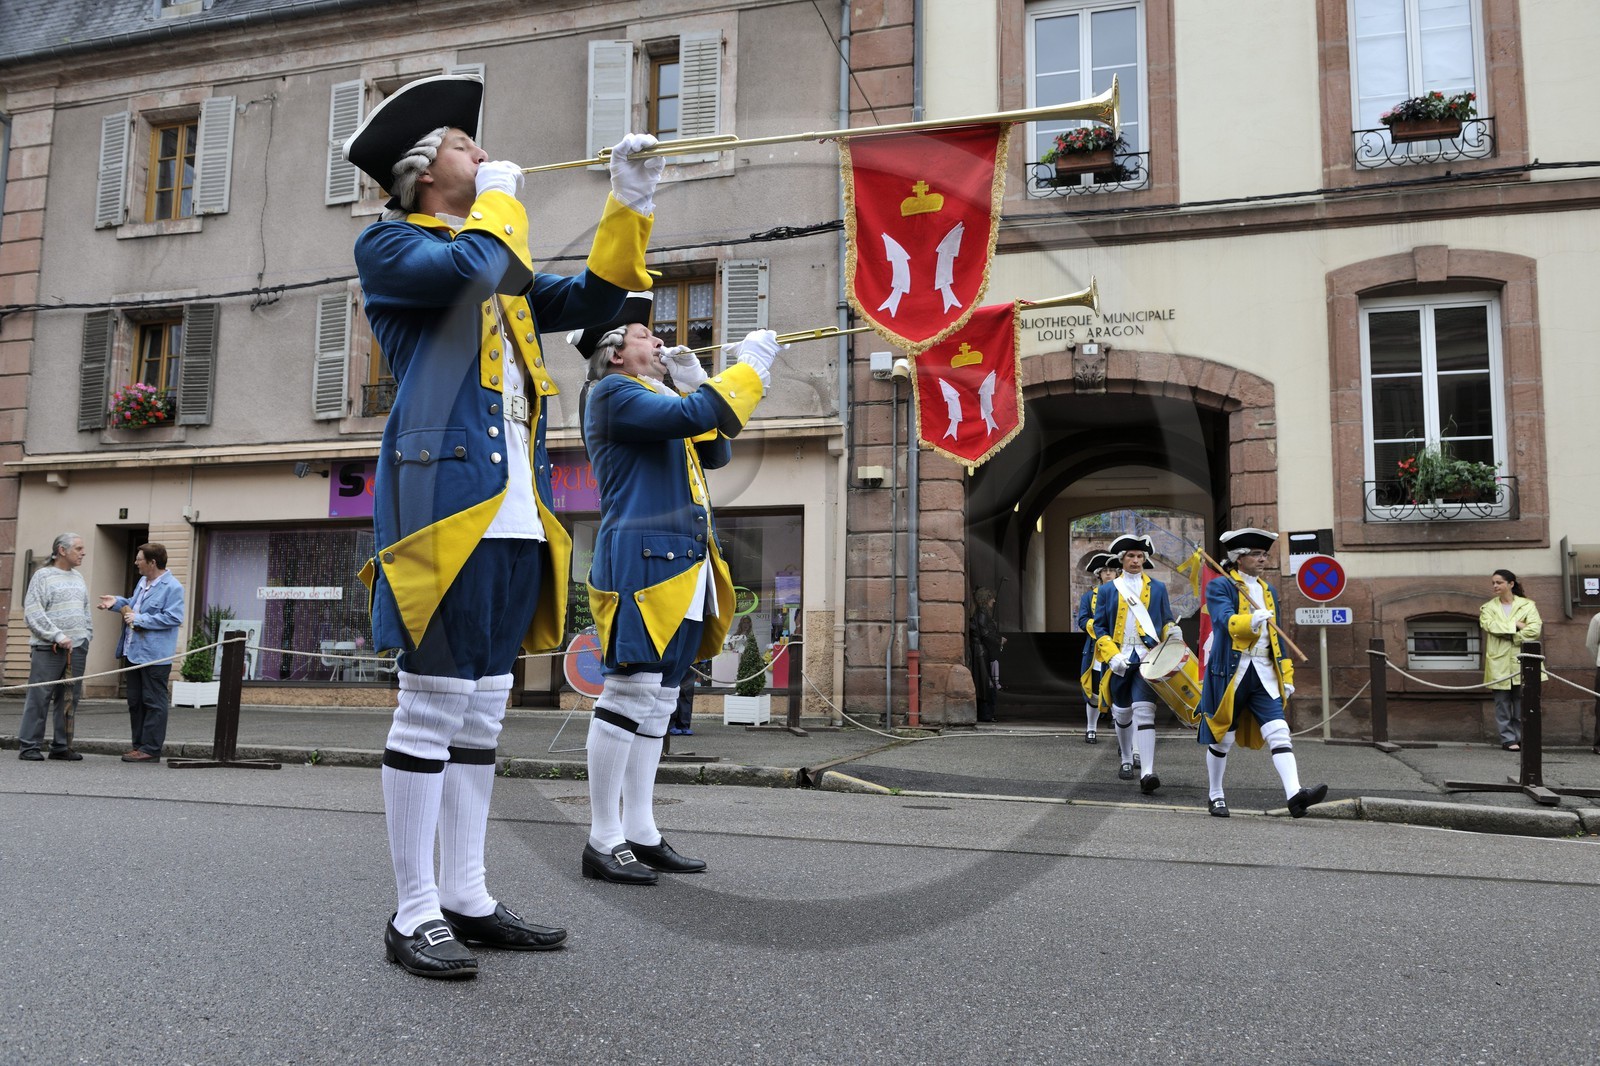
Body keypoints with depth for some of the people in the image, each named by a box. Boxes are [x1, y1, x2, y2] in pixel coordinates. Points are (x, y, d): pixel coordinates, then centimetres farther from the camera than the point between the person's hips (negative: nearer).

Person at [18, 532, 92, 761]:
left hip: (77, 648, 6)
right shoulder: (43, 576, -2)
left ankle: (61, 745, 12)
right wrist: (59, 636, -15)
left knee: (70, 698, 6)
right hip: (48, 648, -6)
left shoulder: (78, 578, 17)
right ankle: (28, 746, 3)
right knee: (39, 697, -4)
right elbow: (33, 613, -9)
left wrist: (85, 637, 9)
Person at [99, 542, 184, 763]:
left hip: (154, 655, -10)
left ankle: (151, 749, 1)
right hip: (134, 652, 10)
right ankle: (139, 745, 23)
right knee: (135, 701, 14)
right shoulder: (143, 581, 15)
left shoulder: (172, 587, -14)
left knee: (154, 702, -2)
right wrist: (117, 602, 13)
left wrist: (139, 619, -19)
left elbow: (173, 617, -22)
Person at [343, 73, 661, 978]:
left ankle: (467, 899, 17)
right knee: (432, 708, -6)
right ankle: (416, 913, 4)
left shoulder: (501, 260, 28)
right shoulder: (390, 244, 6)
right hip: (446, 501, -8)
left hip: (517, 515, 8)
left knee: (482, 714, 9)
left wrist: (631, 204, 13)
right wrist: (500, 198, 3)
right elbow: (468, 268, -15)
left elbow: (591, 299, 21)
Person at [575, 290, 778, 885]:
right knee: (630, 692, -10)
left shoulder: (658, 400, 27)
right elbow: (693, 416, -17)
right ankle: (603, 841, -4)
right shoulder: (612, 392, -2)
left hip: (683, 565, 10)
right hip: (641, 558, -10)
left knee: (657, 700, 8)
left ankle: (641, 833, 13)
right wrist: (749, 365, -6)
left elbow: (715, 453, 23)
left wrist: (693, 385, 14)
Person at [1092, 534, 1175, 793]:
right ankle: (1126, 759, 33)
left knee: (1144, 710, -15)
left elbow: (1167, 621, 15)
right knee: (1122, 712, 11)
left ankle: (1147, 773, -21)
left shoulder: (1157, 588, 11)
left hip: (1147, 658, -1)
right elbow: (1099, 628, 6)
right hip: (1119, 661, 1)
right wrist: (1112, 656, -8)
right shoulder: (1107, 590, 9)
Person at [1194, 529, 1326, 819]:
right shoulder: (1219, 586, -3)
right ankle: (1216, 797, 20)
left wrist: (1286, 676, 17)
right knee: (1222, 738, 6)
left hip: (1264, 672, 5)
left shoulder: (1269, 591, 18)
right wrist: (1251, 621, -41)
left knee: (1279, 733, -11)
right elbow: (1226, 620, -21)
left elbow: (1276, 637, 21)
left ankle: (1295, 795, -22)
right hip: (1229, 671, -5)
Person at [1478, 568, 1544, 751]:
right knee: (1503, 702, 1)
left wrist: (1511, 637, -11)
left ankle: (1521, 737, 11)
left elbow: (1534, 629, -8)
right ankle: (1508, 739, 7)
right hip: (1499, 662, 1)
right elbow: (1489, 625, -10)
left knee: (1522, 702, 2)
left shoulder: (1527, 605, 5)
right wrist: (1516, 624, -14)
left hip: (1522, 660, -1)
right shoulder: (1488, 608, 10)